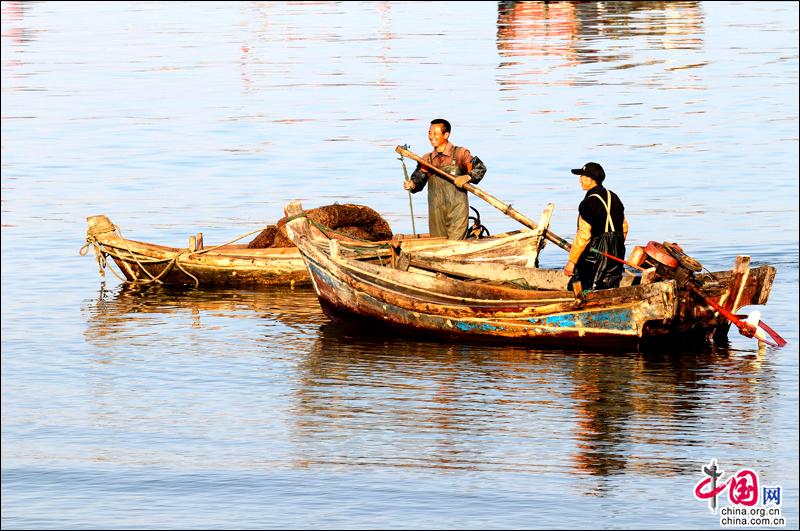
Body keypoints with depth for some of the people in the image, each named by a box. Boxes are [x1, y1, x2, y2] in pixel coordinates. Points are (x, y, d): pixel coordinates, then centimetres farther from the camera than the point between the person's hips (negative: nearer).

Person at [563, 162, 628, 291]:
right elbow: (624, 228, 19)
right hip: (616, 256, 8)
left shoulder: (589, 203, -17)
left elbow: (583, 236, -20)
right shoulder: (613, 197, 11)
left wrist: (571, 261, -15)